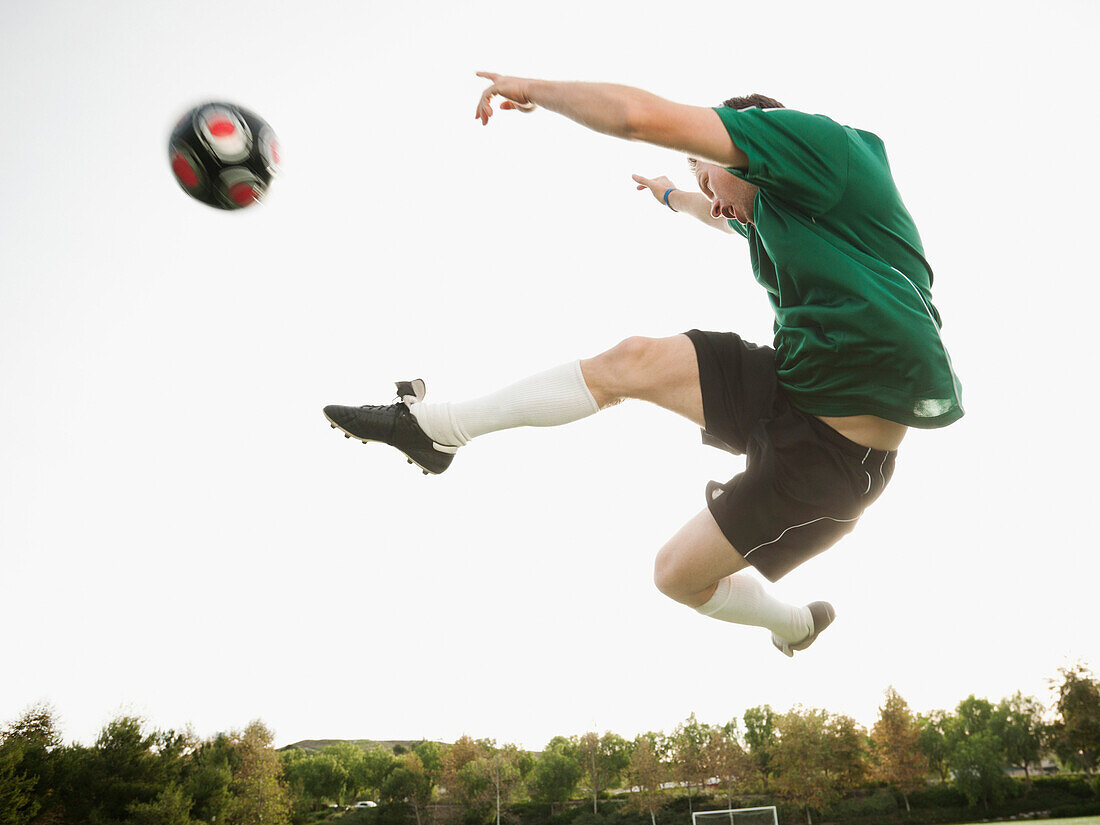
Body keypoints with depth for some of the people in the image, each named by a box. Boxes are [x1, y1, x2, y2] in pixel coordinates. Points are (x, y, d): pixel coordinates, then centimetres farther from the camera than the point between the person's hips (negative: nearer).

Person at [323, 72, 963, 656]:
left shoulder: (814, 138, -12)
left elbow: (641, 116, -22)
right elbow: (734, 218, 42)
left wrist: (534, 90, -6)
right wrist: (672, 196, 60)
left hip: (834, 449, -9)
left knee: (680, 574, -1)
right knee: (633, 361, 0)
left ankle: (800, 624, 29)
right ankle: (434, 427, 10)